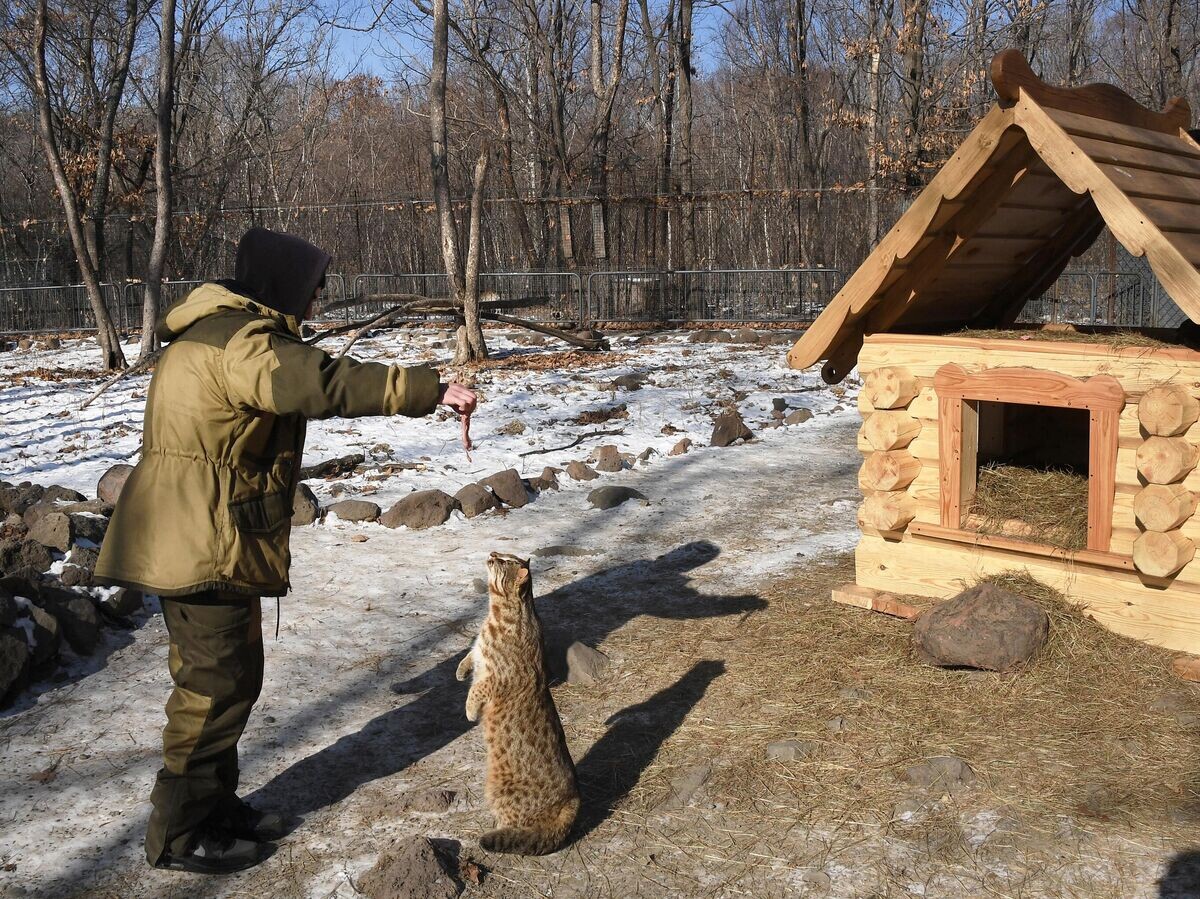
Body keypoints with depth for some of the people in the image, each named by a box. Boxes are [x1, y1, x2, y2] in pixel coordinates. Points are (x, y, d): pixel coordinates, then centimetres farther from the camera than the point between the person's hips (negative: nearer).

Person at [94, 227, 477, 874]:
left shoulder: (214, 332, 15)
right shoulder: (241, 343, -20)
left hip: (192, 540, 11)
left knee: (224, 674, 19)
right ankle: (180, 834, 11)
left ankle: (214, 803, 32)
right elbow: (326, 384, -32)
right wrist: (430, 389, -31)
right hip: (204, 545, -11)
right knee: (218, 682, -1)